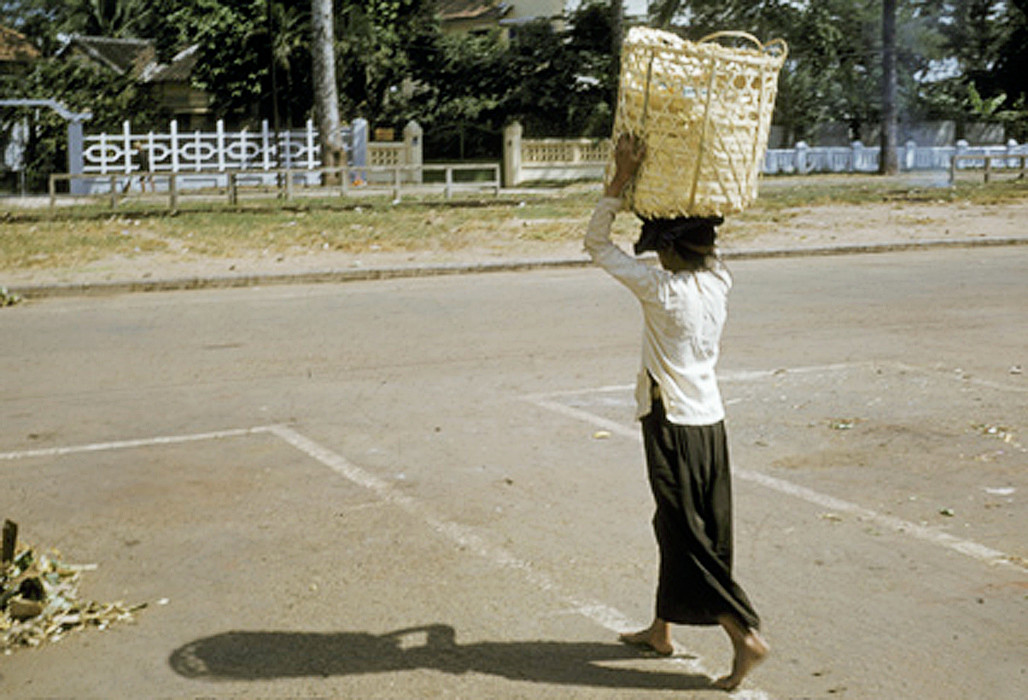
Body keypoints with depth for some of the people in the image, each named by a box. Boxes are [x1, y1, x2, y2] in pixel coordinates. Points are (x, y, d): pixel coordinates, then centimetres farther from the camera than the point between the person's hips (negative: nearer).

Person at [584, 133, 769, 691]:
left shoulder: (663, 290, -18)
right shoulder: (719, 283, -1)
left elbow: (596, 245, -11)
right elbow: (707, 248, 22)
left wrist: (621, 178, -13)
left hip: (673, 428, -7)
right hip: (710, 422, 8)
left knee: (686, 538, 1)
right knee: (678, 528, 18)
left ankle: (746, 635, -1)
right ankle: (661, 630, 31)